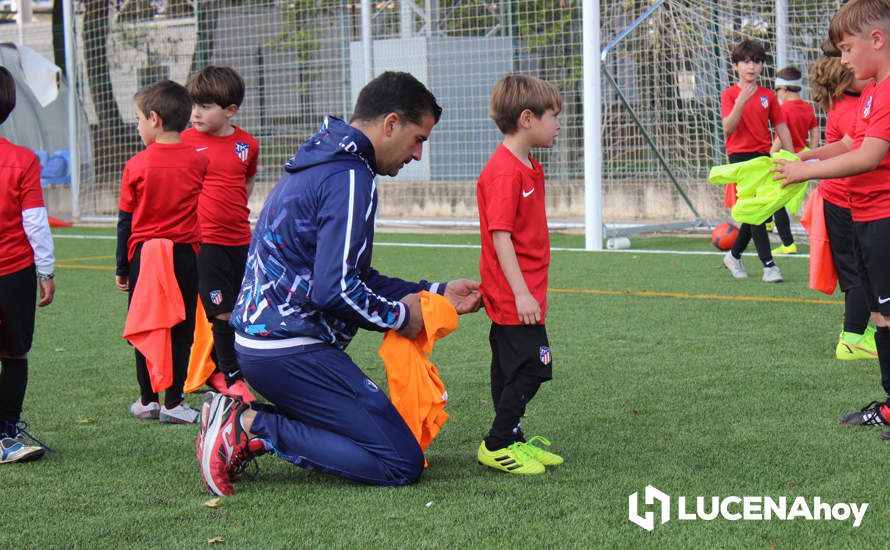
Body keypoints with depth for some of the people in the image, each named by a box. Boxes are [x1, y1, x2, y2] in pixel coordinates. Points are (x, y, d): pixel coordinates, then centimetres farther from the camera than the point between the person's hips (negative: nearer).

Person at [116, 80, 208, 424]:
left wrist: (122, 268, 5)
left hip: (143, 254, -1)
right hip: (184, 254, 1)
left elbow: (125, 222, -2)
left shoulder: (137, 166, -7)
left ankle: (147, 400, 16)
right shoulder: (198, 162, -3)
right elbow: (200, 206, 6)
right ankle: (173, 402, 5)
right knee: (180, 331, 5)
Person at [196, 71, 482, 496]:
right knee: (402, 462, -11)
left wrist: (436, 294, 22)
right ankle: (254, 427, -13)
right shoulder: (349, 178, -15)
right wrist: (398, 316, -4)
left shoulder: (319, 164, 18)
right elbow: (335, 290, -22)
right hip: (292, 348, -10)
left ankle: (242, 418, 5)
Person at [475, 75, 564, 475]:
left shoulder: (529, 168, 14)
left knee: (511, 371, 14)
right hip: (514, 297, -10)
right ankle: (498, 445, -2)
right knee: (531, 367, -8)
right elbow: (500, 236, -22)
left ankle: (510, 441, 22)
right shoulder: (504, 172, -18)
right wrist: (521, 293, -24)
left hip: (519, 296, 10)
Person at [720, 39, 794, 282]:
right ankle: (768, 265, -12)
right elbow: (728, 128, -15)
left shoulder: (768, 95, 8)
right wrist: (741, 101, -28)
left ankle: (734, 256, 29)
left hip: (763, 157, 5)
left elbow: (781, 127, 10)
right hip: (740, 156, -5)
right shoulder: (729, 94, -3)